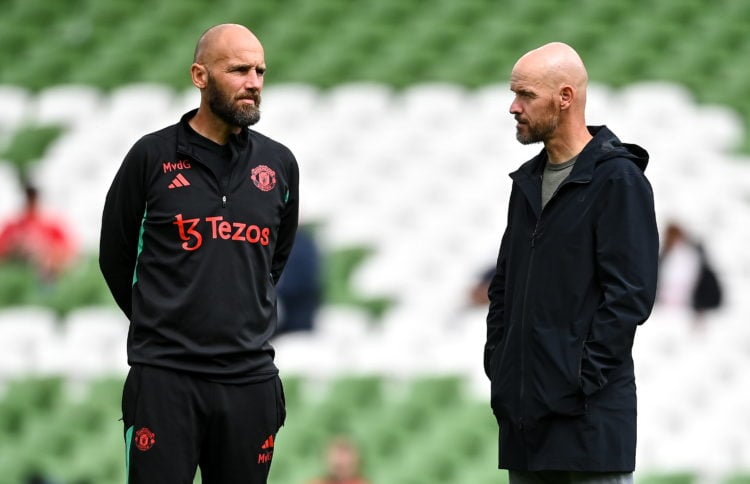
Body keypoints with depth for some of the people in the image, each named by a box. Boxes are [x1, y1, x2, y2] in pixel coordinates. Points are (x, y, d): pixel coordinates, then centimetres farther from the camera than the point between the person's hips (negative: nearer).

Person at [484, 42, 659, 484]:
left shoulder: (618, 179, -8)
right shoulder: (528, 181, 16)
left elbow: (630, 295, -14)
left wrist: (584, 378, -16)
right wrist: (496, 363, 10)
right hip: (523, 406, 8)